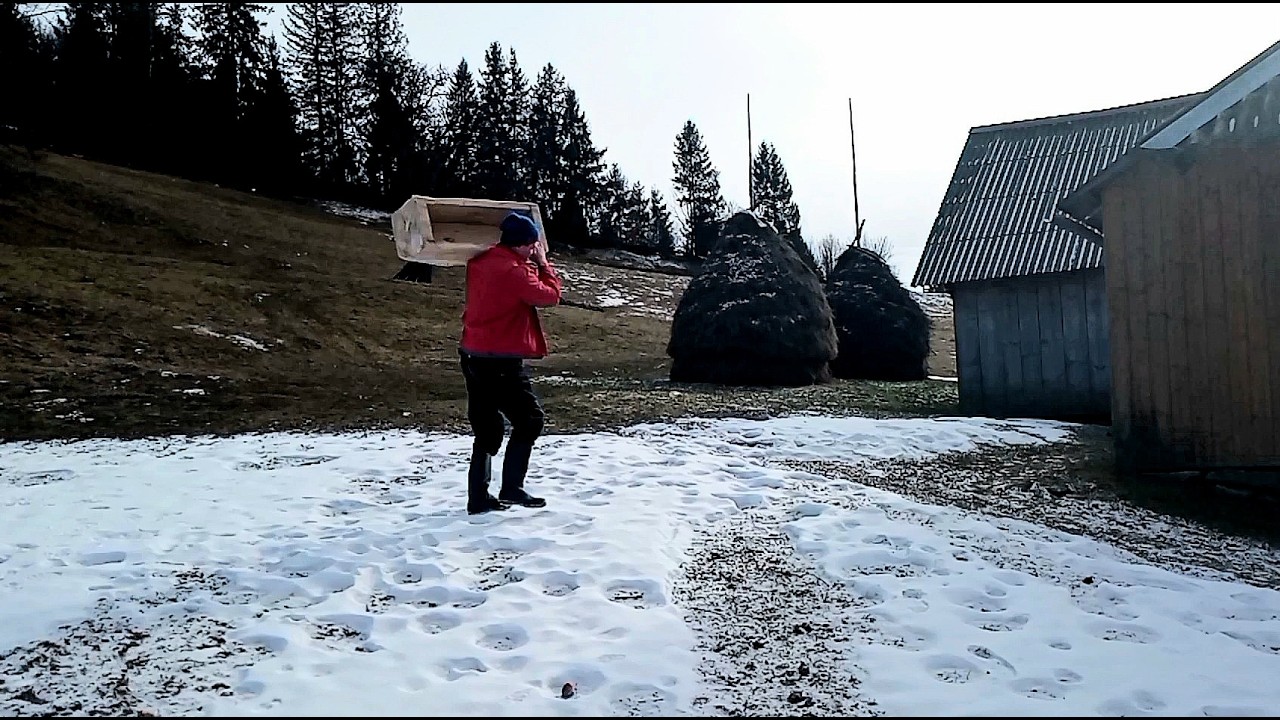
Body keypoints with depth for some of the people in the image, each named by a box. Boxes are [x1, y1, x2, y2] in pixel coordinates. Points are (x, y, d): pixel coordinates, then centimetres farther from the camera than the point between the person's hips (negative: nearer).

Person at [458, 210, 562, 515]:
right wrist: (543, 263, 3)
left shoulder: (479, 263, 10)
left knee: (486, 427, 14)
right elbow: (550, 295, -8)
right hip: (502, 360, -9)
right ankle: (512, 488, 1)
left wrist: (532, 265, 14)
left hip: (473, 355, 9)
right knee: (530, 419, 5)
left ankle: (478, 497, 16)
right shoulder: (514, 271, -16)